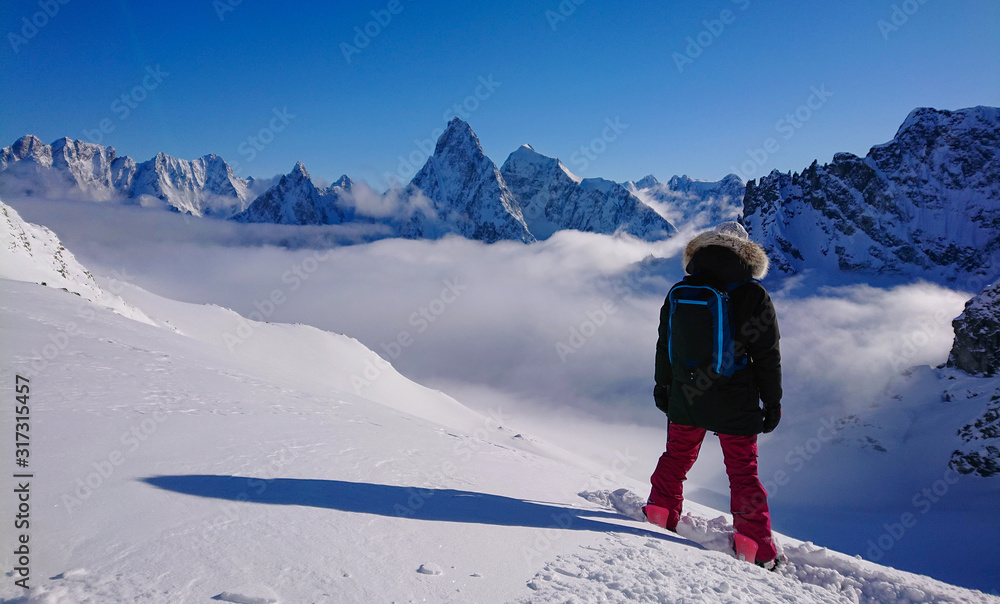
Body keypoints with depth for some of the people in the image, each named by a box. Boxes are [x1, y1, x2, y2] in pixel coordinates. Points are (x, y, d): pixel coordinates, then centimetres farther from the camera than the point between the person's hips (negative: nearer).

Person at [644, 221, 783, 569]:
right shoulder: (753, 294, -10)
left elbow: (665, 344, 7)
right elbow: (767, 354, -6)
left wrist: (662, 385, 19)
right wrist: (772, 401, 3)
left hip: (684, 396, 3)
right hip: (734, 402, -2)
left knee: (677, 456, 22)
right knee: (743, 471, 8)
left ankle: (661, 511, 29)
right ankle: (758, 549, 13)